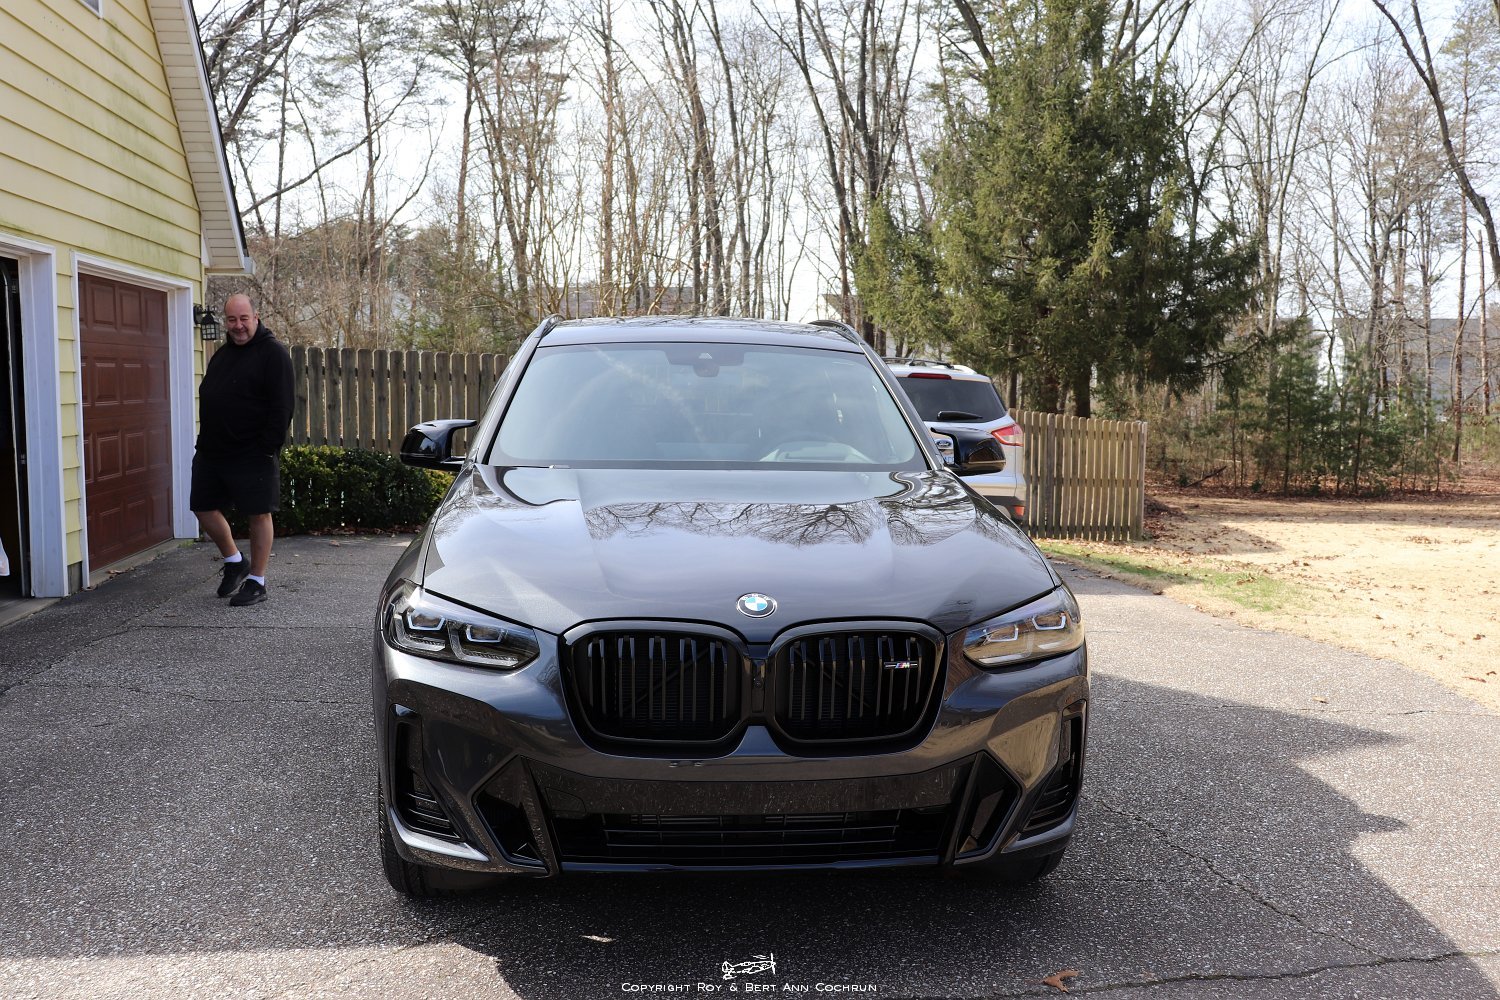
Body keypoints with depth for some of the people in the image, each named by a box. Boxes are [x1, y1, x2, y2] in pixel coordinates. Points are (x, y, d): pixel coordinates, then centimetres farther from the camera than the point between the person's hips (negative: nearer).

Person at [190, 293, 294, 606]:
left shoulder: (272, 353, -8)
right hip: (212, 451, 8)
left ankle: (256, 582, 9)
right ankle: (234, 562, 32)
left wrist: (268, 447, -19)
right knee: (204, 508, 11)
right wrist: (205, 441, 13)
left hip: (253, 453, -8)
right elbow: (208, 400, 22)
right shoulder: (221, 355, 16)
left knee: (259, 514, -1)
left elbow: (281, 407, -14)